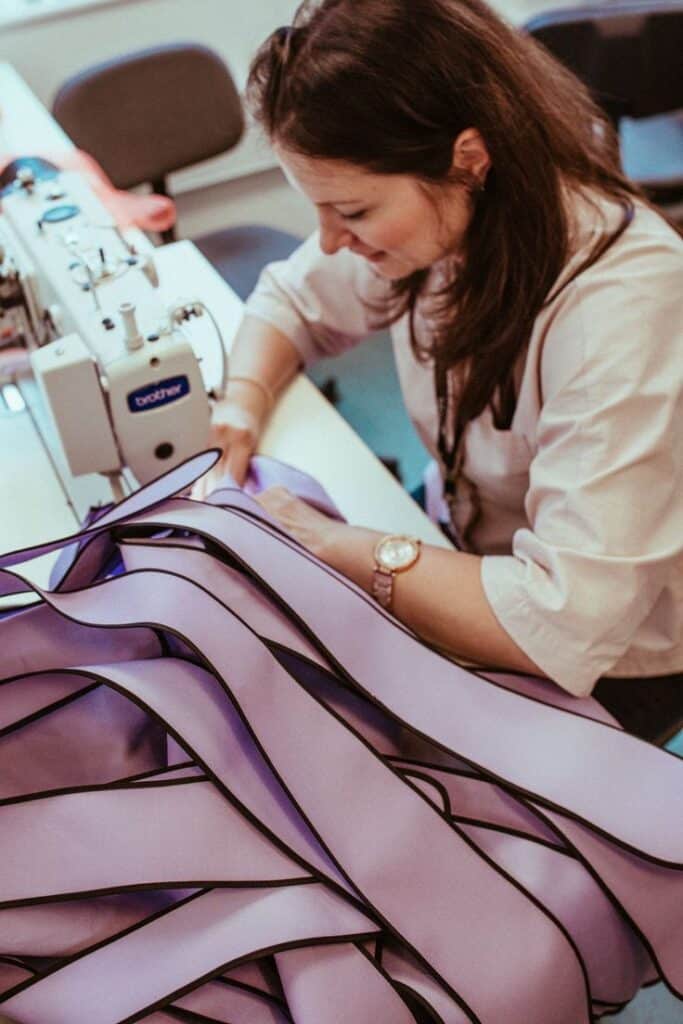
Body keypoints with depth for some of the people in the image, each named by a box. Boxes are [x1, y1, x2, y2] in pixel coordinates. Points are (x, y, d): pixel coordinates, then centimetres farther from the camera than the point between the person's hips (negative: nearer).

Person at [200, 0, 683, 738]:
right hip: (467, 543, 6)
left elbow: (565, 627, -37)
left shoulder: (619, 305, -34)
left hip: (600, 670, -5)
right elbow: (294, 298, 5)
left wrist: (330, 546, -29)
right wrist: (242, 400, -15)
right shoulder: (435, 210, -14)